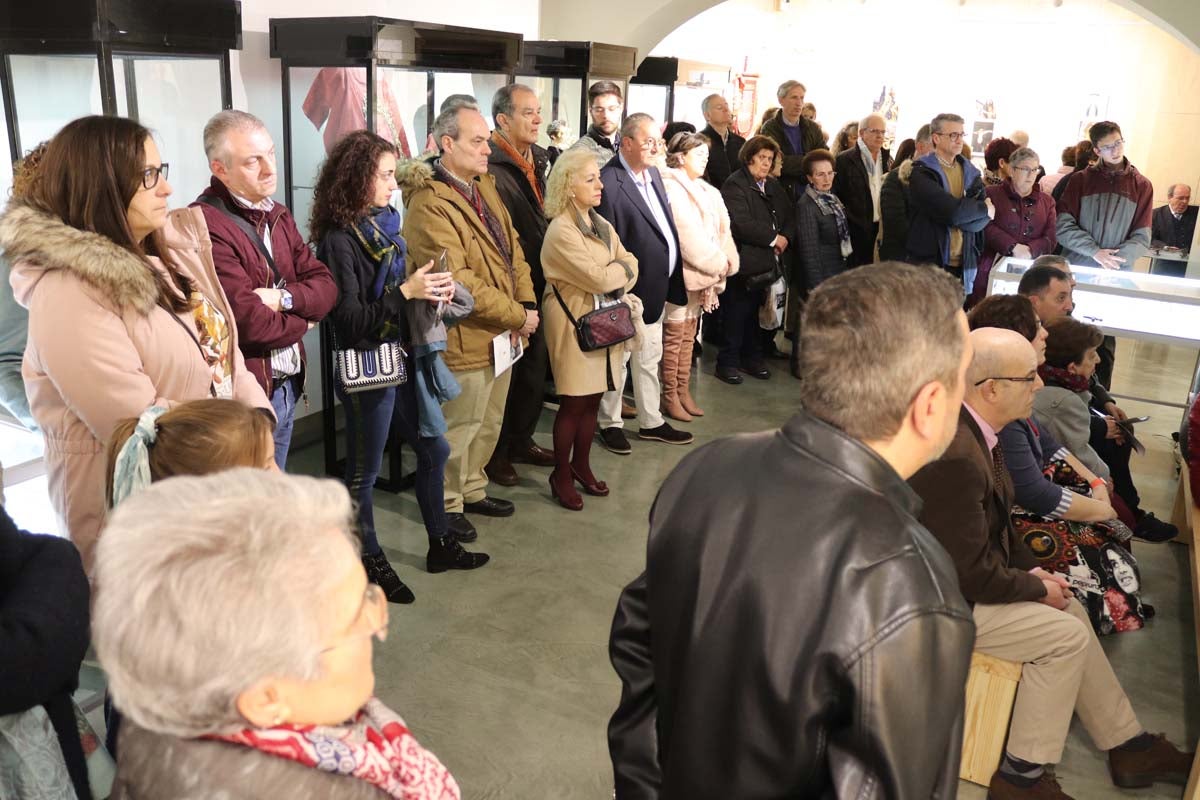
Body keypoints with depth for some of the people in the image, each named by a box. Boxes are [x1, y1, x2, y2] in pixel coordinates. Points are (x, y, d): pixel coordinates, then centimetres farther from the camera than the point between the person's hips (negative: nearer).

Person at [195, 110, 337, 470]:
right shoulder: (206, 228, -20)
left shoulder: (278, 215, 10)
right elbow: (251, 325, -25)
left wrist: (284, 297, -15)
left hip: (288, 386, 8)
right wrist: (303, 322, -4)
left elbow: (326, 288, 6)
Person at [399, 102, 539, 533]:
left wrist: (526, 302, -4)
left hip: (501, 333, 9)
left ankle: (472, 489, 40)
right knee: (459, 428, 7)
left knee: (488, 424, 22)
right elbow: (458, 281, -25)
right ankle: (447, 505, 26)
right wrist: (516, 317, -20)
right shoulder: (429, 205, -21)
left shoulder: (484, 185, 9)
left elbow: (512, 244, 11)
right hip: (466, 340, -9)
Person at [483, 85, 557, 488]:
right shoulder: (491, 169, -18)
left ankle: (521, 440, 34)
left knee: (534, 367, 17)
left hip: (537, 287, 8)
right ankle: (495, 454, 21)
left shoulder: (540, 160, 11)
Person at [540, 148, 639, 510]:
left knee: (593, 398, 12)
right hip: (575, 321, -7)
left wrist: (615, 277, -13)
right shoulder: (561, 230, -16)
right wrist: (620, 270, -3)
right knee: (574, 402, 0)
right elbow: (597, 279, -21)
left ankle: (581, 465, 26)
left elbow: (630, 263, 7)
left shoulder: (601, 225, 12)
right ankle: (561, 474, 14)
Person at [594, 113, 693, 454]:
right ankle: (610, 424, 24)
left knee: (650, 359, 20)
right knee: (617, 359, 8)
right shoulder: (609, 183, -19)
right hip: (628, 289, -8)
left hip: (656, 287, 9)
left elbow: (665, 227, 12)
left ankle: (651, 421, 34)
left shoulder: (653, 173, 9)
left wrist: (671, 282, 9)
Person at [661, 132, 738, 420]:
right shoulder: (671, 188, -11)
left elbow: (721, 232, 9)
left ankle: (684, 391, 21)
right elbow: (688, 235, -17)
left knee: (688, 335, 13)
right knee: (674, 336, 0)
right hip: (680, 273, -7)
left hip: (701, 274, 8)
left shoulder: (708, 192, 14)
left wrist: (723, 264, -4)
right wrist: (717, 264, -11)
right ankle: (670, 396, 8)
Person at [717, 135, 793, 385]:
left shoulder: (774, 186, 16)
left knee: (756, 313, 13)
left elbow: (790, 216, 17)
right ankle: (728, 362, 11)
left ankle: (752, 358, 25)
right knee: (736, 315, 0)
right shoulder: (735, 185, -9)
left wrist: (785, 237, -5)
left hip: (769, 263, 7)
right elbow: (740, 223, -20)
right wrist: (773, 238, -14)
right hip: (745, 262, -7)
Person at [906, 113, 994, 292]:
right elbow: (952, 210, -18)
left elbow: (983, 221, 2)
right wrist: (984, 208, -3)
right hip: (928, 262, -5)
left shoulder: (971, 173, 13)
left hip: (964, 264, 5)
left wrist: (961, 214, -12)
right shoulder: (922, 173, -6)